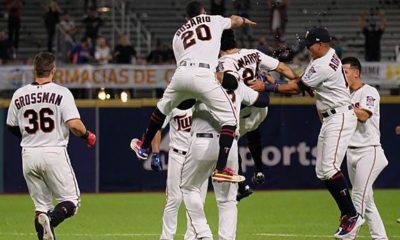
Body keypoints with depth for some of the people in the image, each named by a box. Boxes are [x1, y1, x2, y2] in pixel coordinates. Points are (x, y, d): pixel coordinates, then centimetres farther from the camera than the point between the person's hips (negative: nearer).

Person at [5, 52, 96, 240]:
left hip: (29, 155, 4)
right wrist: (87, 135, 4)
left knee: (41, 205, 13)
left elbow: (11, 127, 17)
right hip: (54, 153, -4)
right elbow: (74, 125, -16)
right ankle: (50, 220, -27)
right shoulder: (61, 93, -8)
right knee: (71, 201, 2)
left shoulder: (19, 95, 5)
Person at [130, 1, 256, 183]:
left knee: (163, 107, 32)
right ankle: (221, 169, -7)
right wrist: (244, 21, 66)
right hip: (204, 75, -4)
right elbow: (235, 21, 42)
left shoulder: (178, 34, 28)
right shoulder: (214, 20, 23)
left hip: (181, 73, 4)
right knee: (229, 120, 4)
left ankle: (144, 146, 48)